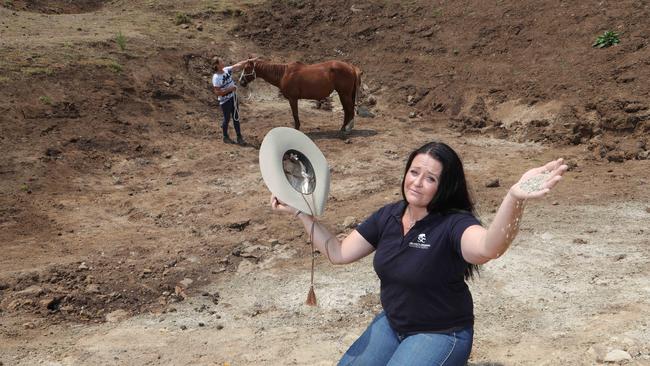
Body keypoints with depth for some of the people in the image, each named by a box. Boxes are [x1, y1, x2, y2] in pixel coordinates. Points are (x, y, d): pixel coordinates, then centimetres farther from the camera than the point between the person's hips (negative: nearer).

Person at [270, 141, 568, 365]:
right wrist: (302, 213, -10)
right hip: (392, 323, 7)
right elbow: (339, 253, -1)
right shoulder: (388, 216, -5)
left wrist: (514, 197, -69)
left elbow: (488, 248, -49)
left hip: (440, 334, -6)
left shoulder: (453, 224, -25)